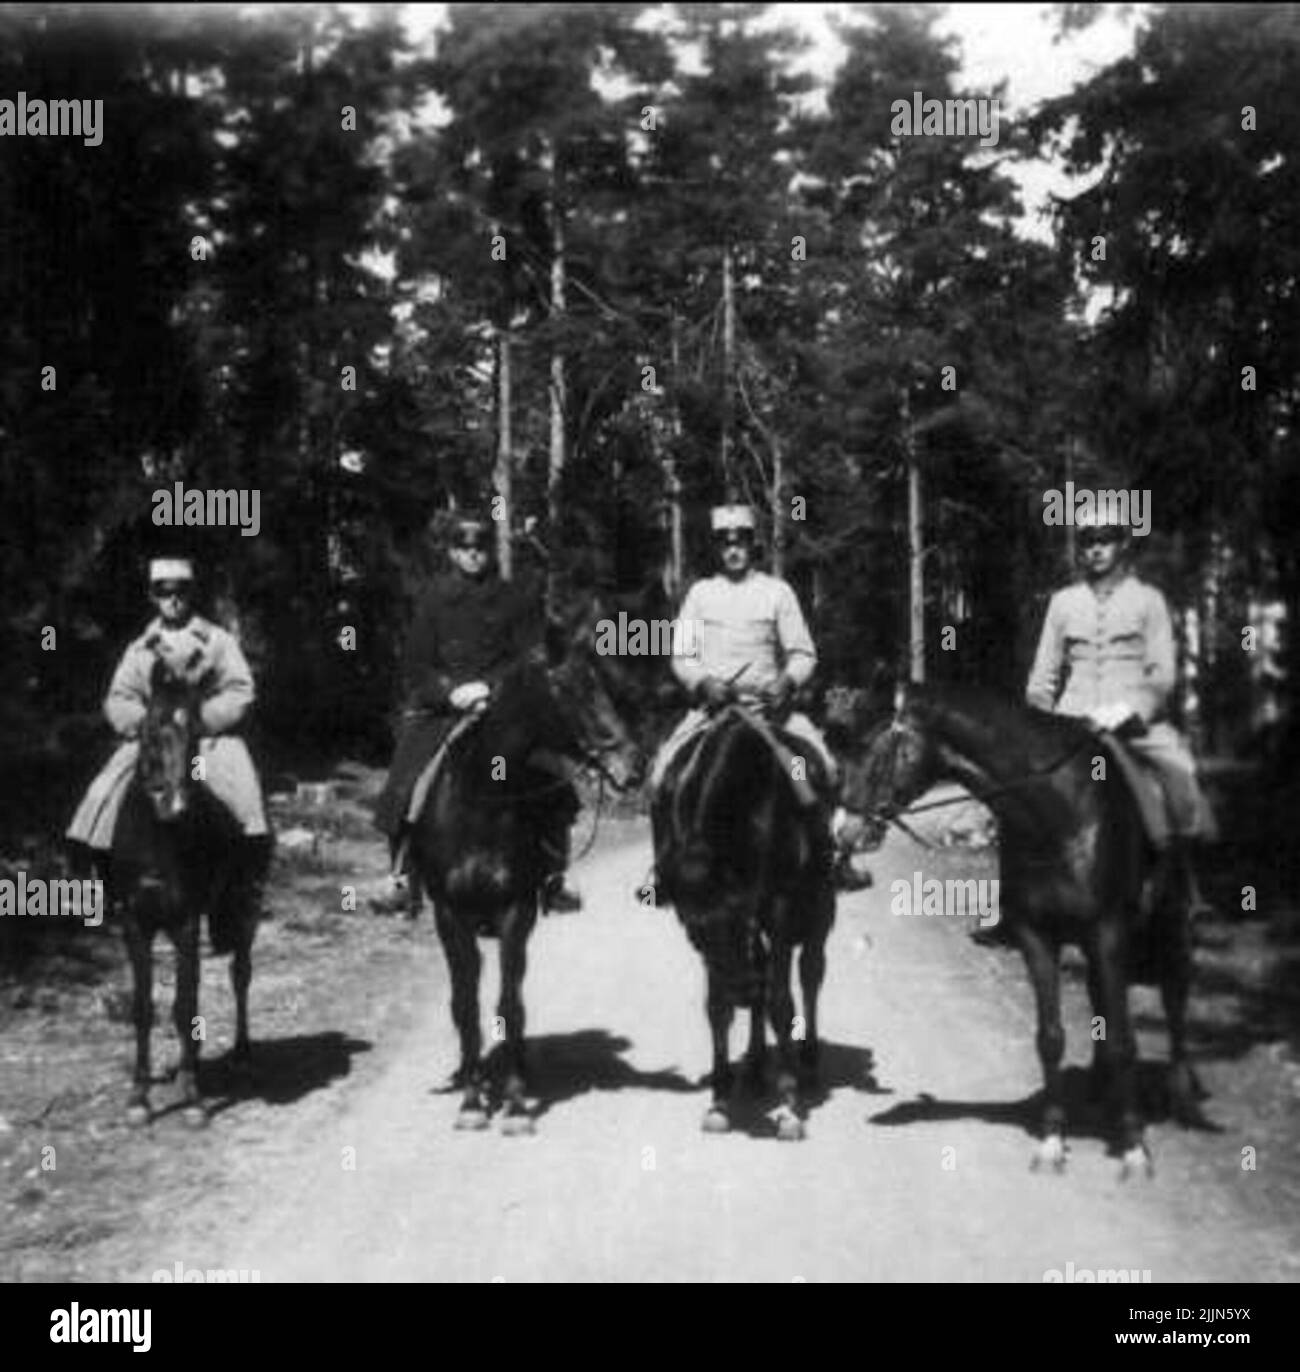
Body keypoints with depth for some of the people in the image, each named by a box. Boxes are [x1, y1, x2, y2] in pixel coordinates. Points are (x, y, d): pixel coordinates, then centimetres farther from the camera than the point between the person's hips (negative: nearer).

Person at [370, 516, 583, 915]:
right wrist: (449, 691, -12)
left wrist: (489, 685, -12)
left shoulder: (512, 600, 9)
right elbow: (416, 665, 6)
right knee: (405, 788, -14)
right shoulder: (434, 599, 9)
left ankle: (552, 878, -3)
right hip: (439, 709, 0)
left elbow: (531, 658, 3)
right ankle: (401, 877, -2)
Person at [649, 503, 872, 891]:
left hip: (768, 703, -1)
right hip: (711, 703, 1)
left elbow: (803, 654, 6)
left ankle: (835, 854, -2)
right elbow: (682, 656, 8)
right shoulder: (700, 593, 9)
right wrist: (703, 682, -13)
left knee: (825, 767, -19)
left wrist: (787, 681, -15)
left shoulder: (777, 591, 7)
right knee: (662, 772, -18)